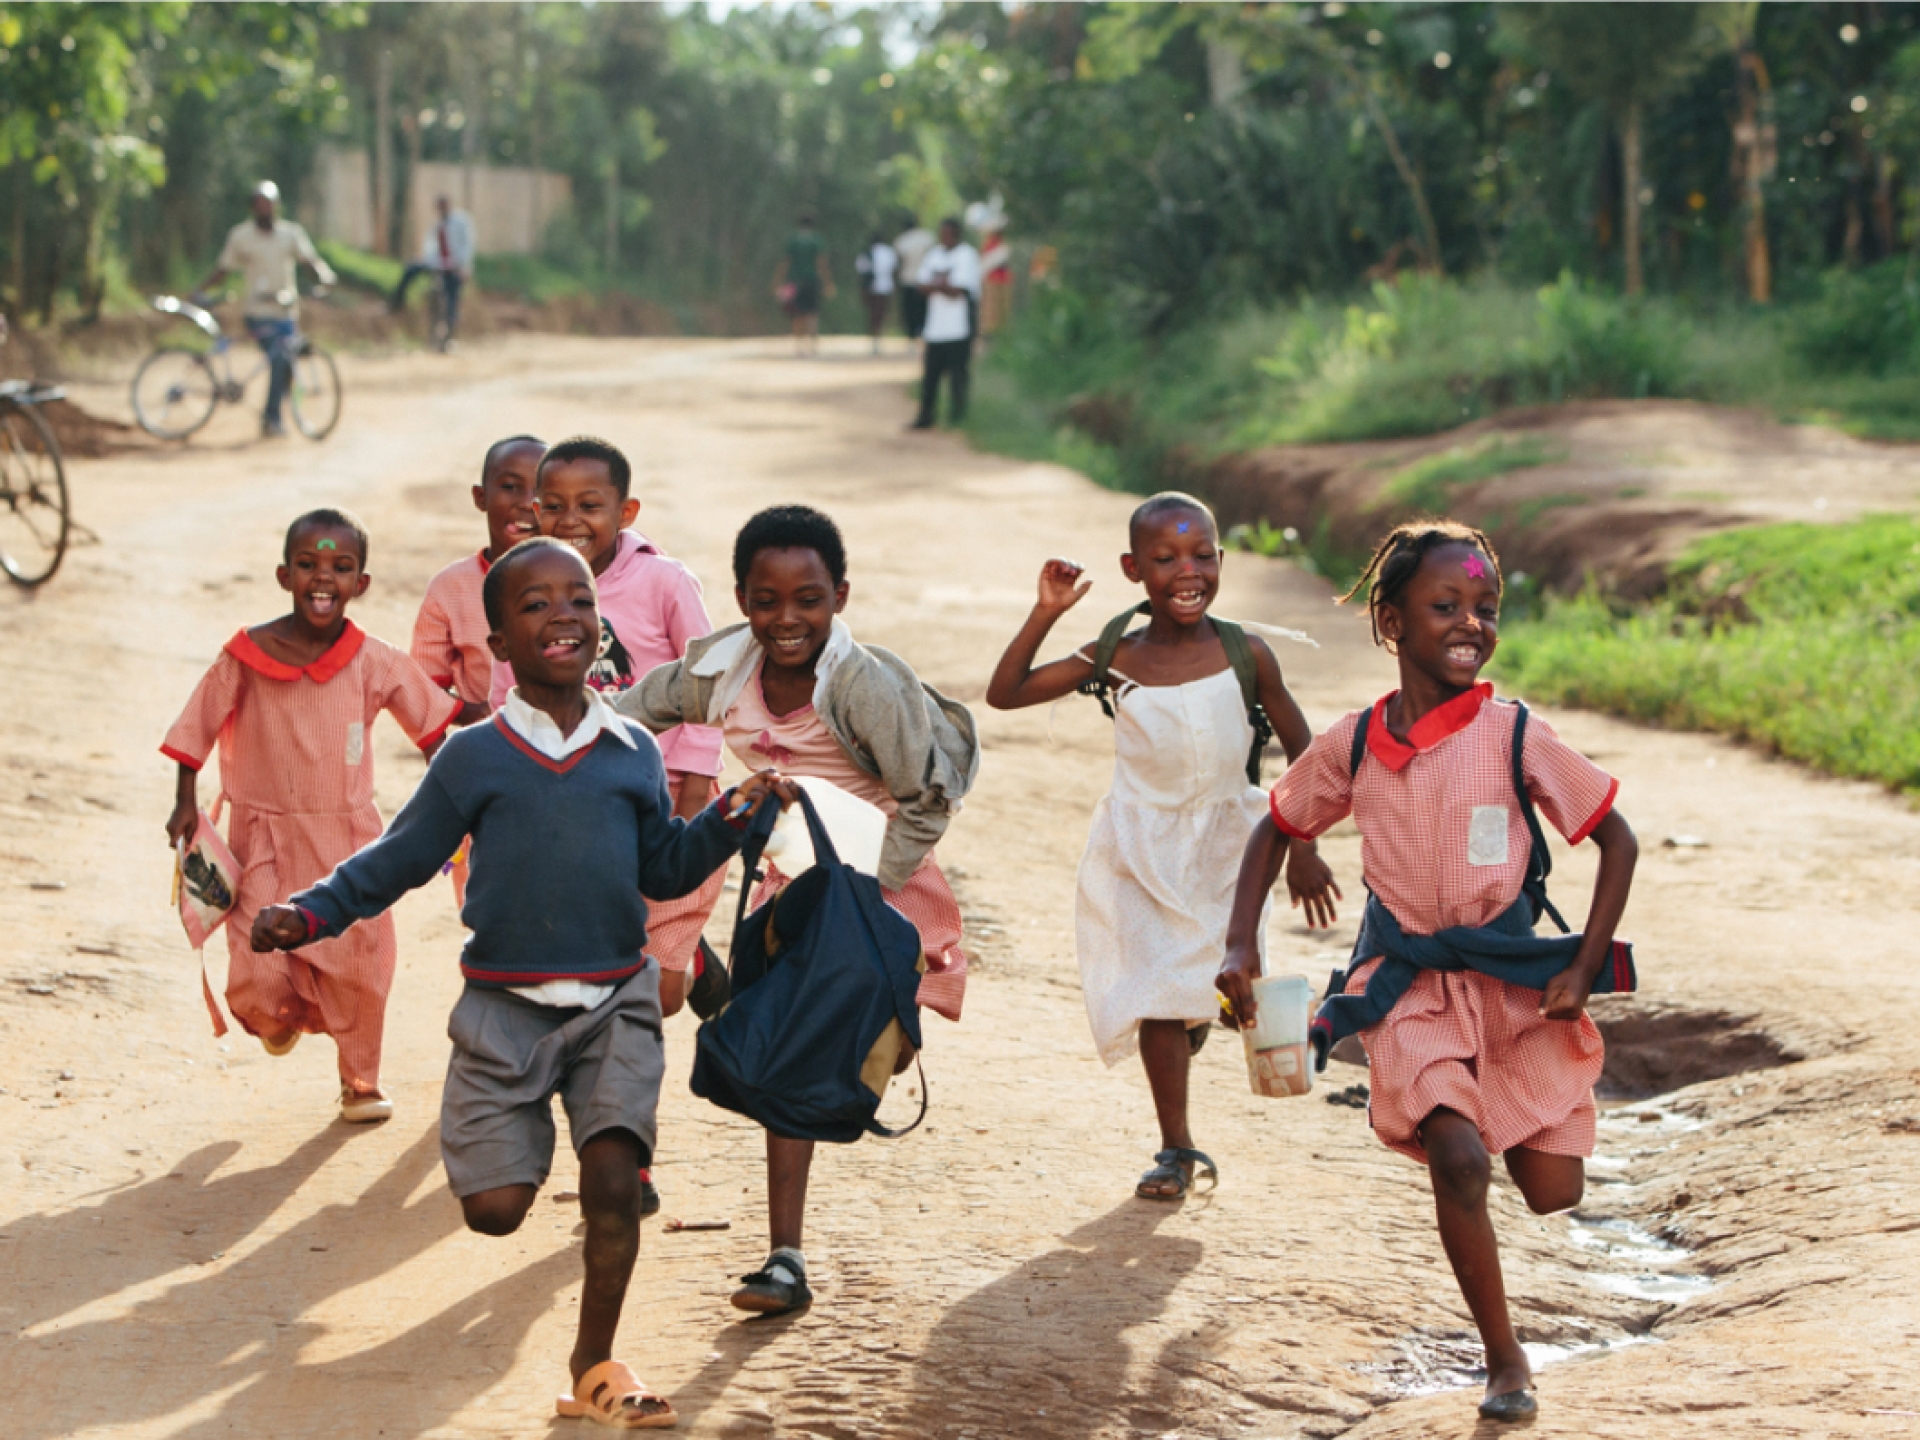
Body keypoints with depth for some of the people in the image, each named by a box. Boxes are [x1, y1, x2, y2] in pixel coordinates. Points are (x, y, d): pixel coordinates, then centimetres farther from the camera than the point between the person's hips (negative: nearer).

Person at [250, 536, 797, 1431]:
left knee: (613, 1180, -10)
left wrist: (729, 821, 0)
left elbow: (664, 868, 15)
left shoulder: (633, 753, 5)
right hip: (504, 1007, -1)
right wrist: (308, 914, -9)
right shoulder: (473, 760, -2)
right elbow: (397, 861, 3)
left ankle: (595, 1365, 9)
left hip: (615, 1003, 1)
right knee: (496, 1208, -3)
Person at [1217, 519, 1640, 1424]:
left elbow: (1616, 839, -2)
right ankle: (1503, 1359, -2)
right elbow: (1276, 831, 13)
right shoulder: (1352, 745, -3)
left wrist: (1584, 968, -7)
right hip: (1409, 983, 0)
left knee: (1553, 1190, 0)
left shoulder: (1515, 736, -9)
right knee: (1459, 1162, -22)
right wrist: (1240, 946, 2)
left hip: (1517, 978, 0)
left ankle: (1503, 1112, 37)